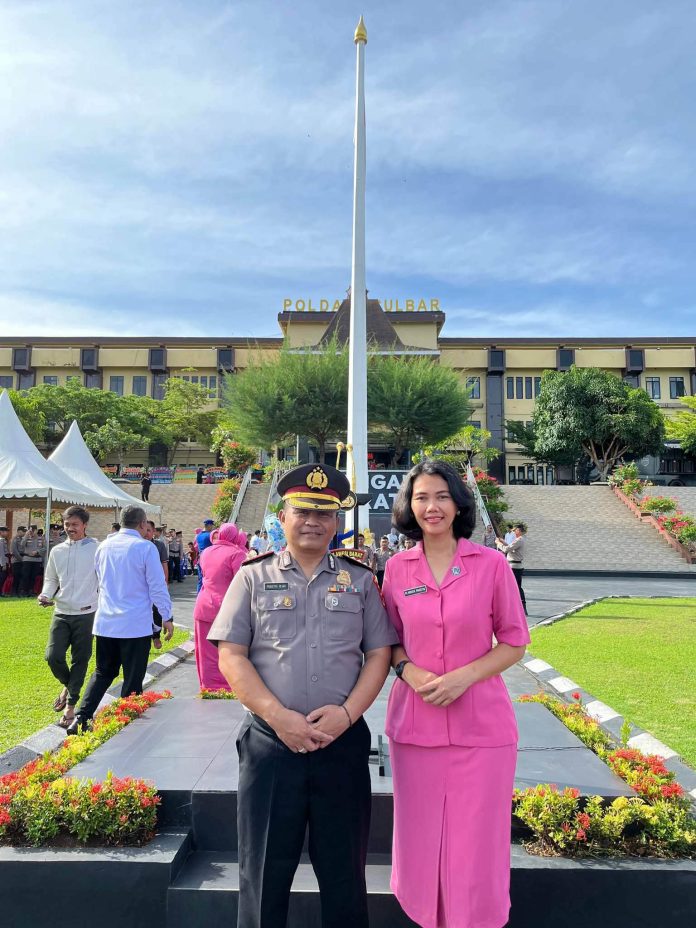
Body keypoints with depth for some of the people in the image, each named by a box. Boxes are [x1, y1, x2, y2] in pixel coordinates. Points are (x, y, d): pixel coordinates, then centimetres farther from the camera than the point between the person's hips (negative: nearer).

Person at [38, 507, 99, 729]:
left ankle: (71, 704, 19)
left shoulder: (96, 548, -4)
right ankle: (68, 685, 25)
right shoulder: (57, 551, 8)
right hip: (61, 612, 3)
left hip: (85, 613, -3)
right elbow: (51, 579, 17)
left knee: (80, 660, 4)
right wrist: (45, 595, -2)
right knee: (53, 656, -6)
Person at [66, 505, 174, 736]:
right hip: (136, 624, -5)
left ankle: (80, 719, 9)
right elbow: (158, 586, -9)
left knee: (103, 672, 18)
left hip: (105, 622, 6)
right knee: (132, 680, 5)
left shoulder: (104, 546, 7)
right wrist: (167, 617, 0)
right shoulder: (145, 547, -10)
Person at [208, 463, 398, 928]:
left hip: (343, 743, 1)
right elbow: (231, 656, -3)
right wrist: (279, 717, -13)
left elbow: (379, 653, 4)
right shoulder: (253, 577, 3)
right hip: (270, 743, -1)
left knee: (345, 875, 13)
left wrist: (347, 712, -11)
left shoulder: (360, 580, 6)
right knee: (264, 875, 11)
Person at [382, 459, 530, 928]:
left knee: (476, 841, 7)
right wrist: (411, 673, -10)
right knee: (421, 838, 13)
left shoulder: (491, 564, -5)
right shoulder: (397, 568, 1)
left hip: (481, 723, -2)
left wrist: (464, 676, -14)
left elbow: (514, 642, 0)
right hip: (415, 722, 2)